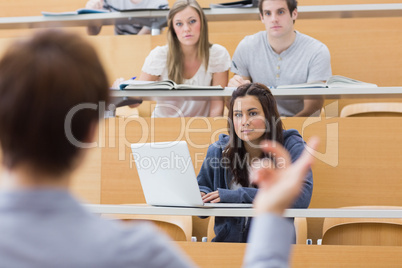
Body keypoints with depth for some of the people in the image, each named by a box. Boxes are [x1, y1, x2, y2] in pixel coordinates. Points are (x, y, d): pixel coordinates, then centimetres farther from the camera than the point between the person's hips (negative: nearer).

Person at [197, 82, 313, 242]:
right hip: (228, 241, 2)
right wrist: (200, 196, -3)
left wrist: (240, 195, -20)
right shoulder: (219, 150, 5)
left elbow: (301, 197, -20)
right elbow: (202, 186, 23)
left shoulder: (292, 147, -4)